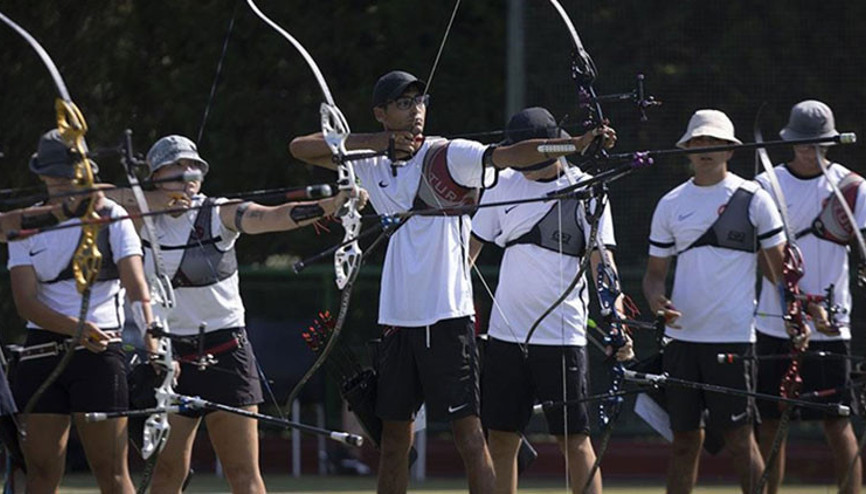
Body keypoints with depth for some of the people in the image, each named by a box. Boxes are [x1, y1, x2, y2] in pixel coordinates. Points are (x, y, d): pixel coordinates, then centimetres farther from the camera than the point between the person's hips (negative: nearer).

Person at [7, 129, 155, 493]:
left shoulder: (110, 218, 0)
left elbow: (136, 286, -10)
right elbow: (25, 300, -3)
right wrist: (74, 327, -22)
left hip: (99, 352, -3)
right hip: (42, 350, 3)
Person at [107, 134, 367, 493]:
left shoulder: (221, 214, -4)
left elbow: (276, 217, -18)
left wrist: (331, 205, -35)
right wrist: (154, 199, -13)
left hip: (224, 352, -2)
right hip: (168, 355, 2)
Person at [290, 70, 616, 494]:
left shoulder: (449, 156, -4)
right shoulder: (374, 166, 11)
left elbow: (509, 155, -17)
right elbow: (301, 148, 12)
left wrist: (577, 143, -34)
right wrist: (379, 140, 0)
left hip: (447, 315, -5)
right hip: (397, 317, 5)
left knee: (468, 434, -8)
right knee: (394, 436, 10)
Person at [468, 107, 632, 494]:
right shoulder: (504, 185, 6)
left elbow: (601, 262, -10)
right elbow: (472, 246, 12)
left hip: (563, 335, -4)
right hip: (505, 332, 4)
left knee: (574, 439, -3)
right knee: (500, 437, 6)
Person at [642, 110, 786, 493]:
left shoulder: (753, 200, 0)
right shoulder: (671, 204, 10)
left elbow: (780, 267, 3)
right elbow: (655, 271, 14)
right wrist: (656, 300, -7)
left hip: (733, 336, -4)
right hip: (682, 336, 4)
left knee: (739, 438, -5)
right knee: (685, 439, 7)